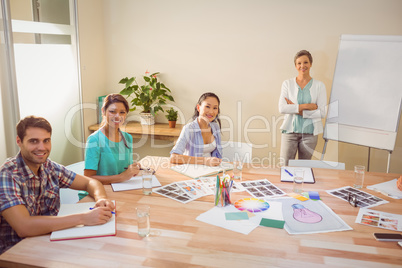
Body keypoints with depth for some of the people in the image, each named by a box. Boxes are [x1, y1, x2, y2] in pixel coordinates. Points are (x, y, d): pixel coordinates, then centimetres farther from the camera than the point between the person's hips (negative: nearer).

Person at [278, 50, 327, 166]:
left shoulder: (319, 85, 2)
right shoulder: (287, 84, 3)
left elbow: (322, 112, -6)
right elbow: (282, 108, -9)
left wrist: (297, 109, -10)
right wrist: (306, 106, -13)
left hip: (309, 133, 0)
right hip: (290, 131, 0)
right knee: (284, 167, -3)